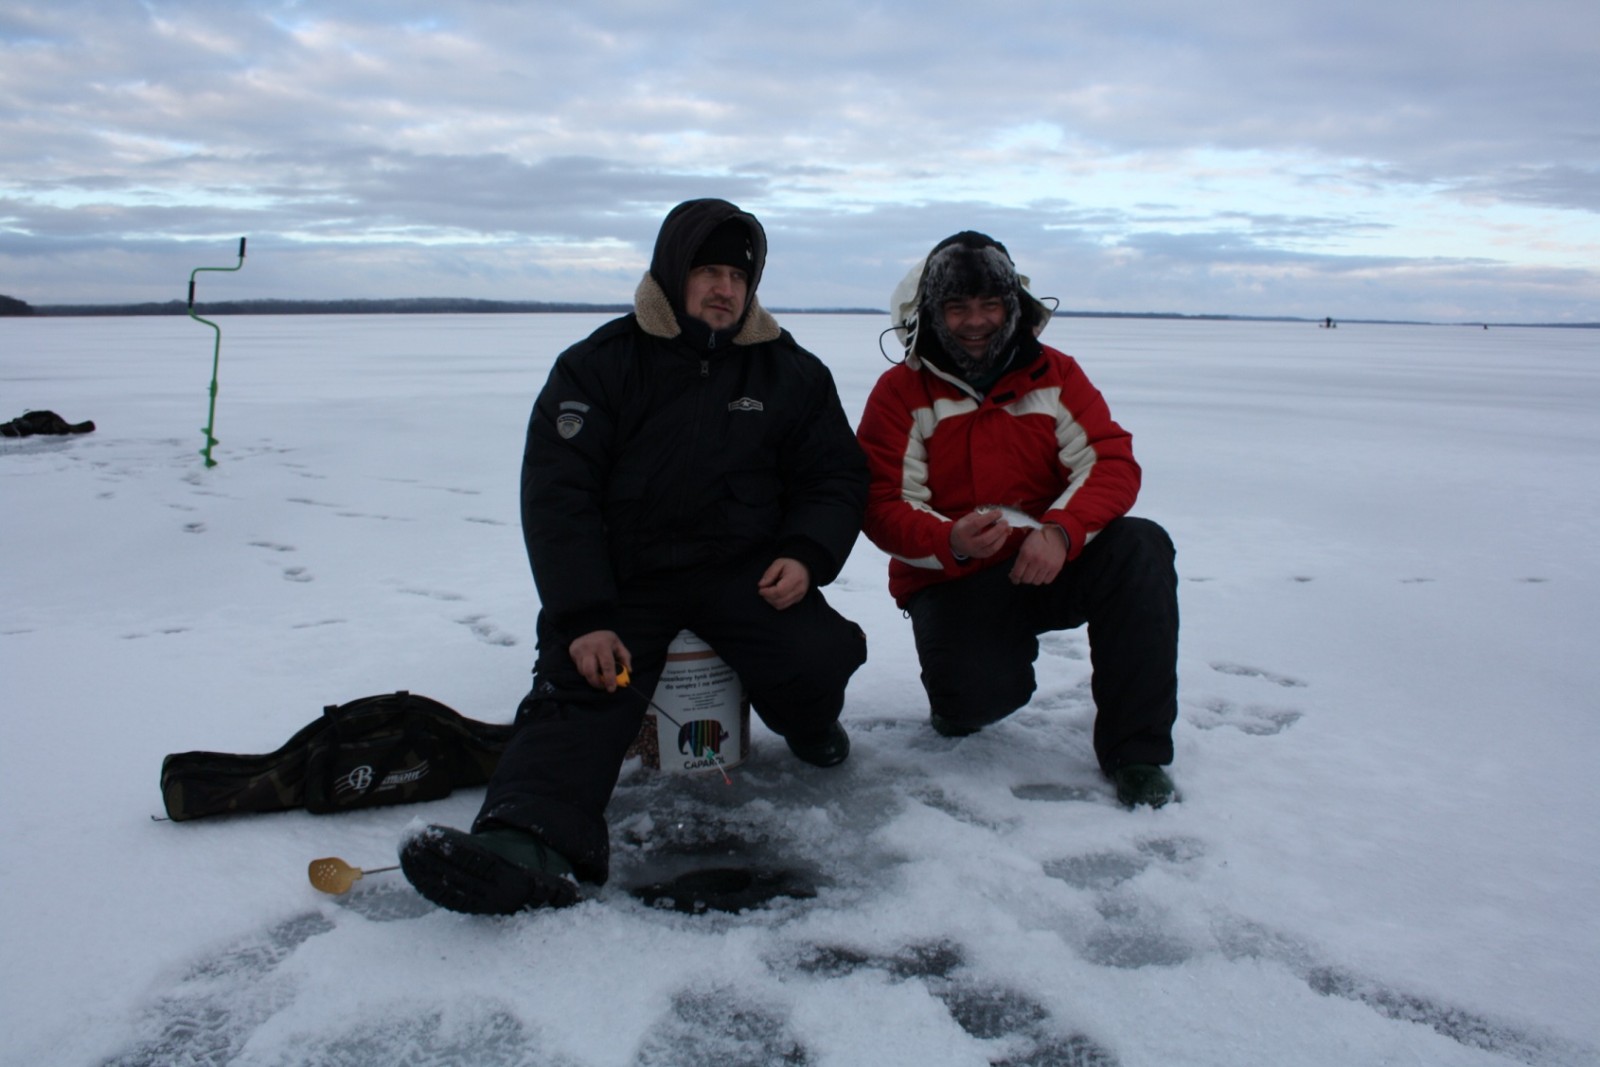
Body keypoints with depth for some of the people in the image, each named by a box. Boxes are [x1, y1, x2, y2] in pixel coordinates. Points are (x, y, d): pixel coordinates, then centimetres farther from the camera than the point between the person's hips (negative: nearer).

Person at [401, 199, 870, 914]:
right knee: (580, 685, -26)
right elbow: (556, 495, -5)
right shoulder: (598, 365, 2)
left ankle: (806, 724, 10)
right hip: (624, 576, -1)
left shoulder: (791, 372, 10)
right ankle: (528, 842, -46)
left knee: (822, 656, -25)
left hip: (743, 569, 1)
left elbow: (834, 478, 14)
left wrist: (805, 555, -9)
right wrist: (583, 619, -17)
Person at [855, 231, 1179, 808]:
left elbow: (1111, 462, -7)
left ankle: (1136, 752, -17)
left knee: (1141, 547, -27)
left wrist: (1061, 531, -28)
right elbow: (885, 506, -10)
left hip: (1051, 565, 3)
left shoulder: (1055, 374, 4)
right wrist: (951, 542, -31)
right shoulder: (900, 392, -3)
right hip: (952, 581, -2)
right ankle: (964, 688, 14)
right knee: (975, 698, -29)